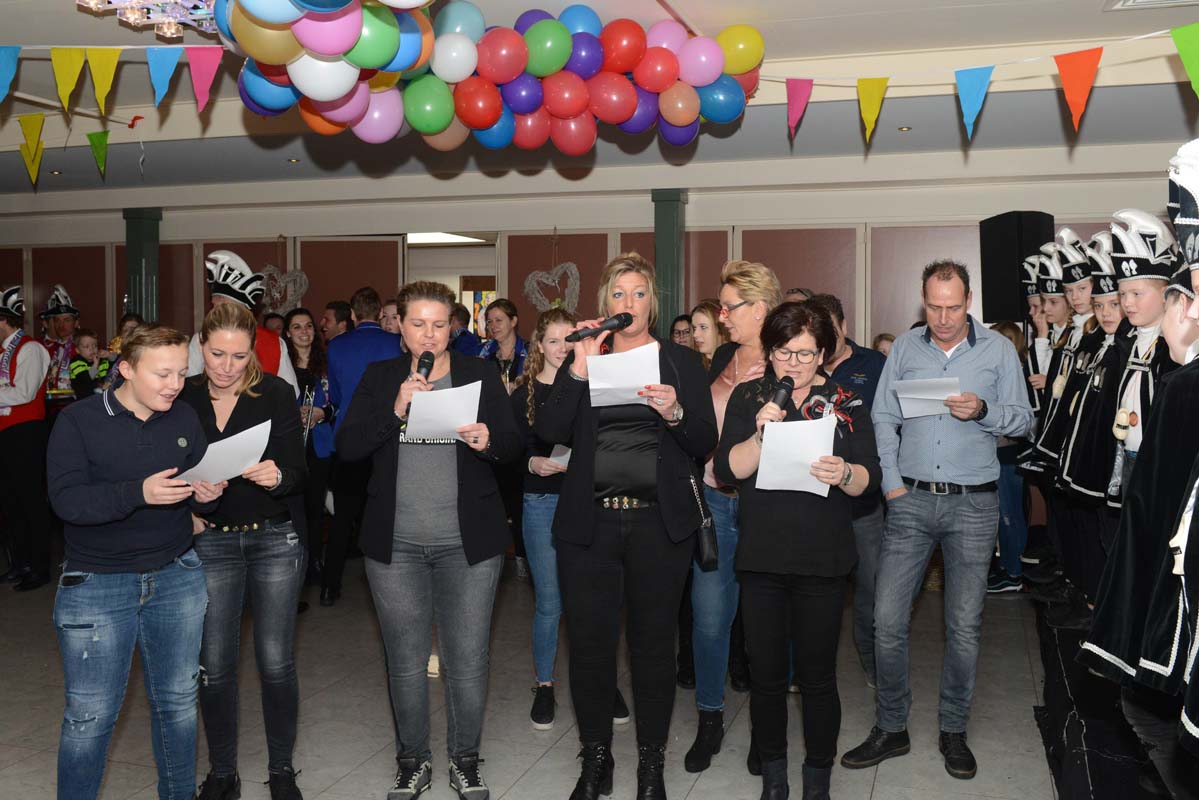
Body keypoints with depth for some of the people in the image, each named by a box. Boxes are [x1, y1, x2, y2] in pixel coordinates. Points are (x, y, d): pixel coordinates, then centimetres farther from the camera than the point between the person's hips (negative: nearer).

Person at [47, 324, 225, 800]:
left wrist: (208, 495, -16)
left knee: (178, 702, 14)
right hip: (97, 584, -4)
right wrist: (139, 493, -33)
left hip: (177, 578, 4)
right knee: (90, 716, 3)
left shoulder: (185, 419, 4)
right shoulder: (79, 421, -8)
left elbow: (204, 497, 8)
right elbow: (67, 499, -19)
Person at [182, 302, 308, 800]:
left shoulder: (275, 393, -6)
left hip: (275, 539, -2)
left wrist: (279, 476, -30)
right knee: (214, 664, 5)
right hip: (210, 540, 2)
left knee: (276, 661, 3)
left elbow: (298, 472, -9)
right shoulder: (184, 398, 0)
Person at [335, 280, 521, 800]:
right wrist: (395, 411, -18)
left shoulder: (480, 376, 3)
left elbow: (514, 444, 1)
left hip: (468, 543, -1)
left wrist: (489, 441, -21)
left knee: (468, 661, 5)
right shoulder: (380, 378, 6)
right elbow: (346, 446, -5)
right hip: (395, 544, 1)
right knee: (405, 662, 12)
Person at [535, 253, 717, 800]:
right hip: (588, 522, 1)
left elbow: (705, 444, 2)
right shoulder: (582, 359, 10)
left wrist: (676, 413, -17)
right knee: (588, 643, 3)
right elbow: (549, 432, -4)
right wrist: (579, 369, -13)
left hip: (659, 523, -1)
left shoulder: (682, 362, 8)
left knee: (653, 643, 5)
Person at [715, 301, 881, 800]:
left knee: (817, 676, 5)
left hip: (822, 559, -1)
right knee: (766, 673, 8)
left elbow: (870, 478, -1)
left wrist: (844, 474, -22)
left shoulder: (846, 401, 4)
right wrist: (760, 432, -18)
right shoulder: (749, 397, 5)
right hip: (761, 555, 1)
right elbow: (728, 470, -3)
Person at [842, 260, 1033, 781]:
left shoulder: (998, 350, 3)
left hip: (973, 504, -1)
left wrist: (983, 411, -15)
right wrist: (892, 482, -3)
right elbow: (883, 419, 6)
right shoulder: (905, 348, 7)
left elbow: (1024, 420, 4)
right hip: (911, 501, 1)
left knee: (964, 625, 5)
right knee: (888, 620, -2)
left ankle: (954, 731, 22)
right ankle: (891, 728, 14)